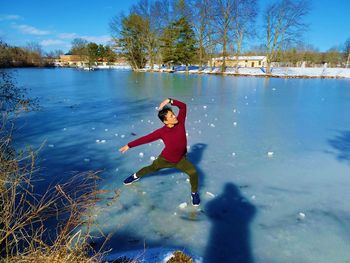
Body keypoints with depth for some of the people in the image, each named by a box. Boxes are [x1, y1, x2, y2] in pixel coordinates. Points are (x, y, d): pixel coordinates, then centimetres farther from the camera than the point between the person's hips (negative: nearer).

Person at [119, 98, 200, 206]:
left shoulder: (180, 122, -22)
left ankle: (194, 193, 10)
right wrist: (129, 145, -13)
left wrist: (169, 101, -34)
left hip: (181, 159, 1)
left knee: (193, 172, -19)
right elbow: (145, 138, -17)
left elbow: (183, 106, -19)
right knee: (151, 168, 22)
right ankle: (136, 176, 55)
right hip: (165, 159, 0)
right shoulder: (161, 132, -26)